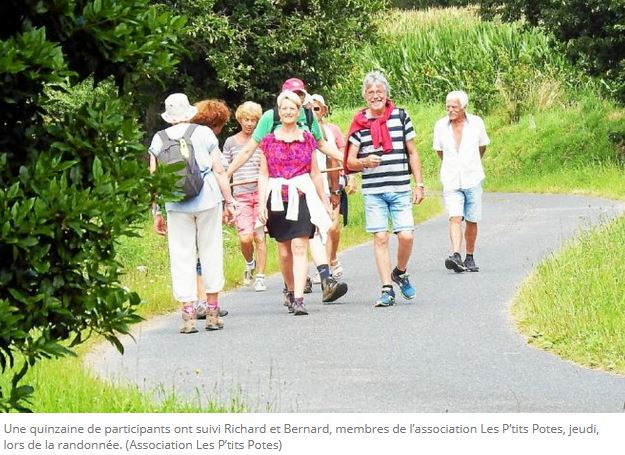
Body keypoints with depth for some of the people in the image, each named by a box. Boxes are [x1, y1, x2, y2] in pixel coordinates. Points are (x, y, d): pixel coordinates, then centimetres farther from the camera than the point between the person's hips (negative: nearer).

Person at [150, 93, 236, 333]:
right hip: (207, 199, -1)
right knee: (211, 252, 9)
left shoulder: (159, 139, 6)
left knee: (181, 257, 5)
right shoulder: (203, 133, 3)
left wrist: (156, 212, 8)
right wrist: (228, 201, 6)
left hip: (176, 204, 1)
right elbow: (219, 171, 0)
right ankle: (213, 312, 12)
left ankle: (188, 315, 1)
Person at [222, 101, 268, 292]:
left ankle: (260, 277, 7)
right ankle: (249, 264, 19)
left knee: (259, 236, -2)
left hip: (261, 192, 0)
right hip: (240, 195, 0)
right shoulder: (231, 142, 10)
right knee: (245, 237, -11)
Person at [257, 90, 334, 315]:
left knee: (299, 248, -12)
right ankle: (291, 291, 26)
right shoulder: (269, 140, 7)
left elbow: (315, 173, 15)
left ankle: (299, 299, -18)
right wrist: (261, 203, -2)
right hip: (277, 198, 1)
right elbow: (263, 175, 6)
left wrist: (324, 200, 16)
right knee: (284, 252, 5)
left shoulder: (307, 139, 8)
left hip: (302, 197, -1)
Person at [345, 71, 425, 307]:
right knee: (380, 238, -3)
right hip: (373, 190, 0)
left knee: (406, 236, -9)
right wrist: (365, 162, -17)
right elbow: (350, 161, 4)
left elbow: (412, 153, 12)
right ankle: (387, 290, 2)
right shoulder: (359, 123, 4)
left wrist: (419, 184, 8)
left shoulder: (400, 116, 6)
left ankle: (400, 273, 20)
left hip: (400, 189, 0)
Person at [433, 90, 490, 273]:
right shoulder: (440, 126, -1)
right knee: (455, 218, -17)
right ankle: (456, 256, -29)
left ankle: (469, 258, 20)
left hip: (472, 180, 1)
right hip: (451, 181, -1)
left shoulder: (476, 123, -2)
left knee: (471, 221, 7)